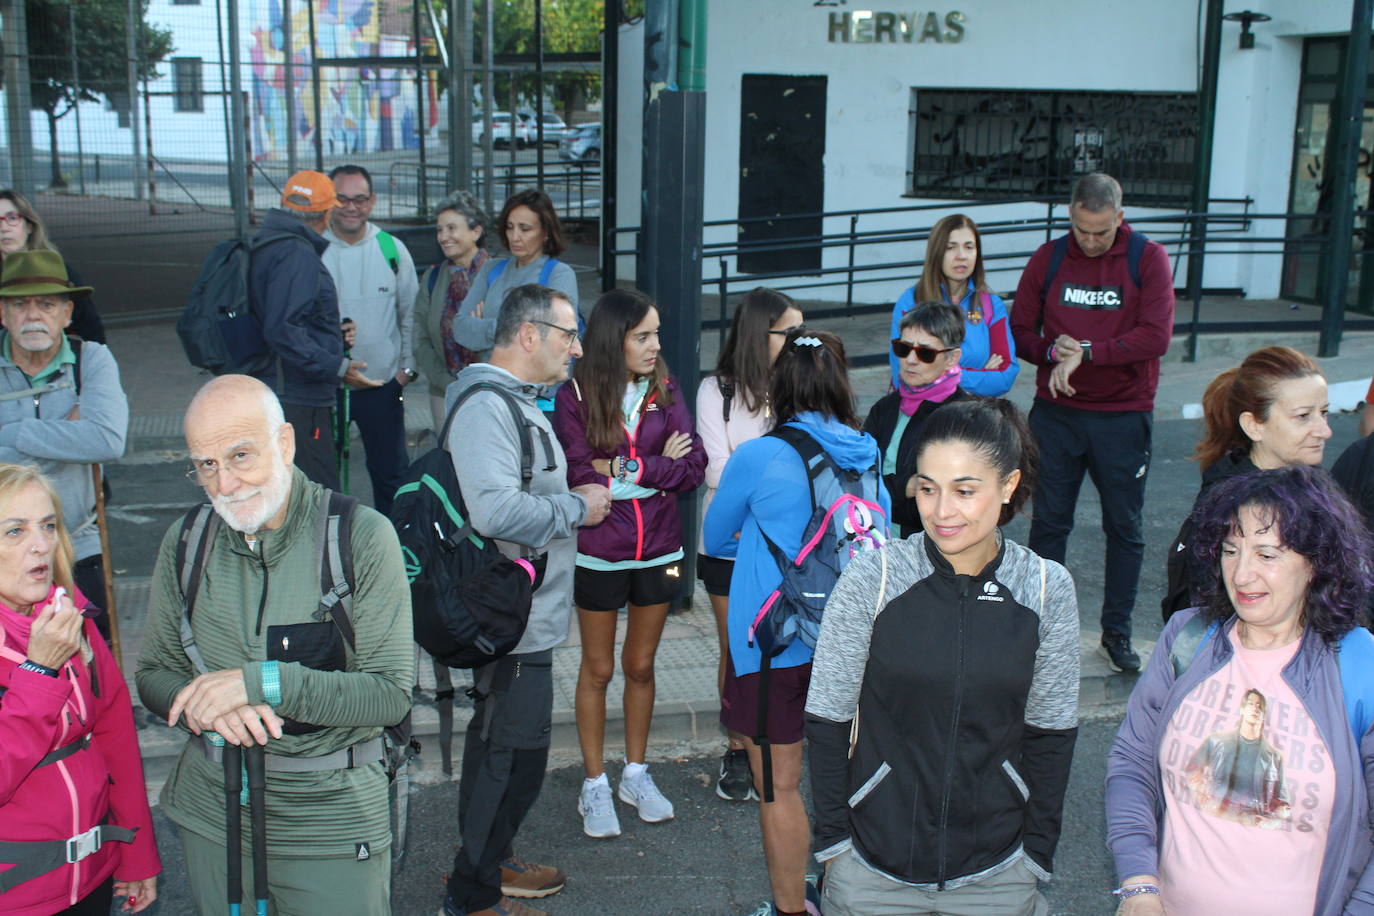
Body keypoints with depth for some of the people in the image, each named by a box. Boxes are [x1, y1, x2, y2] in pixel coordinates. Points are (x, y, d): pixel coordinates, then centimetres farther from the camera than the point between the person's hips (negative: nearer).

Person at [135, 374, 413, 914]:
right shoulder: (186, 541, -1)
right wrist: (211, 706, -17)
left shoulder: (362, 537, -15)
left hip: (331, 819, -4)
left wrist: (262, 682, -26)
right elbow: (153, 675, 5)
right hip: (211, 816, 4)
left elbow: (392, 694, -17)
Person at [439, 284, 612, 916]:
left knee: (500, 742, 22)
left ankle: (492, 862, 38)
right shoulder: (485, 406, -22)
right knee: (515, 753, -1)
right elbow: (496, 511, -33)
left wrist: (575, 497, 10)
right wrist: (578, 508, -20)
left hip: (525, 615, 11)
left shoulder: (516, 399, 14)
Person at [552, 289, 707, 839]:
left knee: (641, 666, 16)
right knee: (598, 669, 11)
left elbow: (694, 468, -9)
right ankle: (595, 784, 25)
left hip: (658, 550, 3)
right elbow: (579, 475, -19)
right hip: (599, 554, -3)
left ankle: (636, 774, 33)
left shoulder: (665, 392, -2)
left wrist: (628, 469, -18)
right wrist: (660, 467, -15)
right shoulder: (575, 397, -11)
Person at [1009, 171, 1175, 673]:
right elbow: (1020, 333, 4)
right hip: (1056, 412, 2)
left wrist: (1085, 353, -20)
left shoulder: (1148, 259, -5)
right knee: (1048, 523, 7)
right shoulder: (1048, 259, 2)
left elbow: (1156, 336, -16)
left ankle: (1117, 631, 22)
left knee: (1124, 528, 8)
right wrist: (1053, 352, -16)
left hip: (1123, 416, -1)